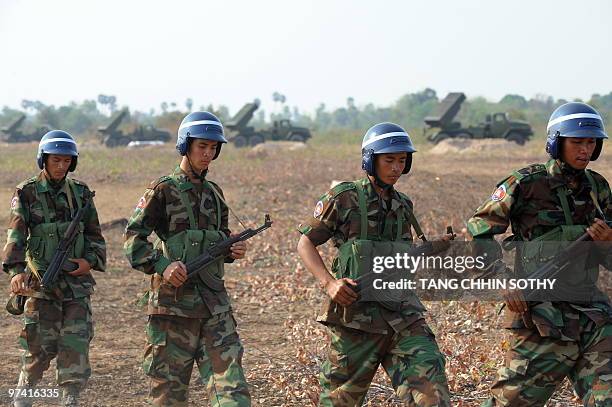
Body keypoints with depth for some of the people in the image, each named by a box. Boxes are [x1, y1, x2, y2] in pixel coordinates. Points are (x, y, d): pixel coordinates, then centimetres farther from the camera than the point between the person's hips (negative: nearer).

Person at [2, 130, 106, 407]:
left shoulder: (80, 193, 7)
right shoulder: (27, 193, -2)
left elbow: (94, 235, 13)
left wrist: (90, 261, -6)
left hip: (76, 279, 3)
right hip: (41, 281, -2)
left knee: (76, 343, -5)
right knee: (40, 346, 1)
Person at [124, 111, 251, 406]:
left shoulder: (214, 193, 14)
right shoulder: (163, 191, -4)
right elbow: (133, 239, -8)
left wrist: (233, 249, 4)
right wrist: (162, 266, -21)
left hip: (214, 303, 5)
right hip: (173, 301, -5)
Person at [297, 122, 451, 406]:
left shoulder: (402, 205, 14)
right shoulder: (344, 198, -3)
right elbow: (305, 244, 0)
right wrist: (329, 283, -15)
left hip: (402, 315, 4)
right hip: (356, 313, -4)